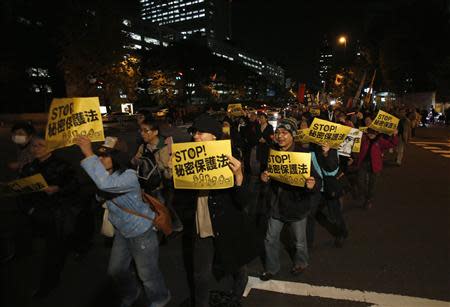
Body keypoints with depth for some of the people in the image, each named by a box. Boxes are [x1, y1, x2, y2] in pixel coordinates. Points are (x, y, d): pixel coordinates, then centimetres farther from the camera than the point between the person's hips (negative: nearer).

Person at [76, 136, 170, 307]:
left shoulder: (129, 176, -28)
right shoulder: (107, 175, -2)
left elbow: (105, 183, -47)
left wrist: (89, 154, -44)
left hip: (142, 232, -8)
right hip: (122, 232, 8)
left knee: (147, 273, 10)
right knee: (116, 270, 22)